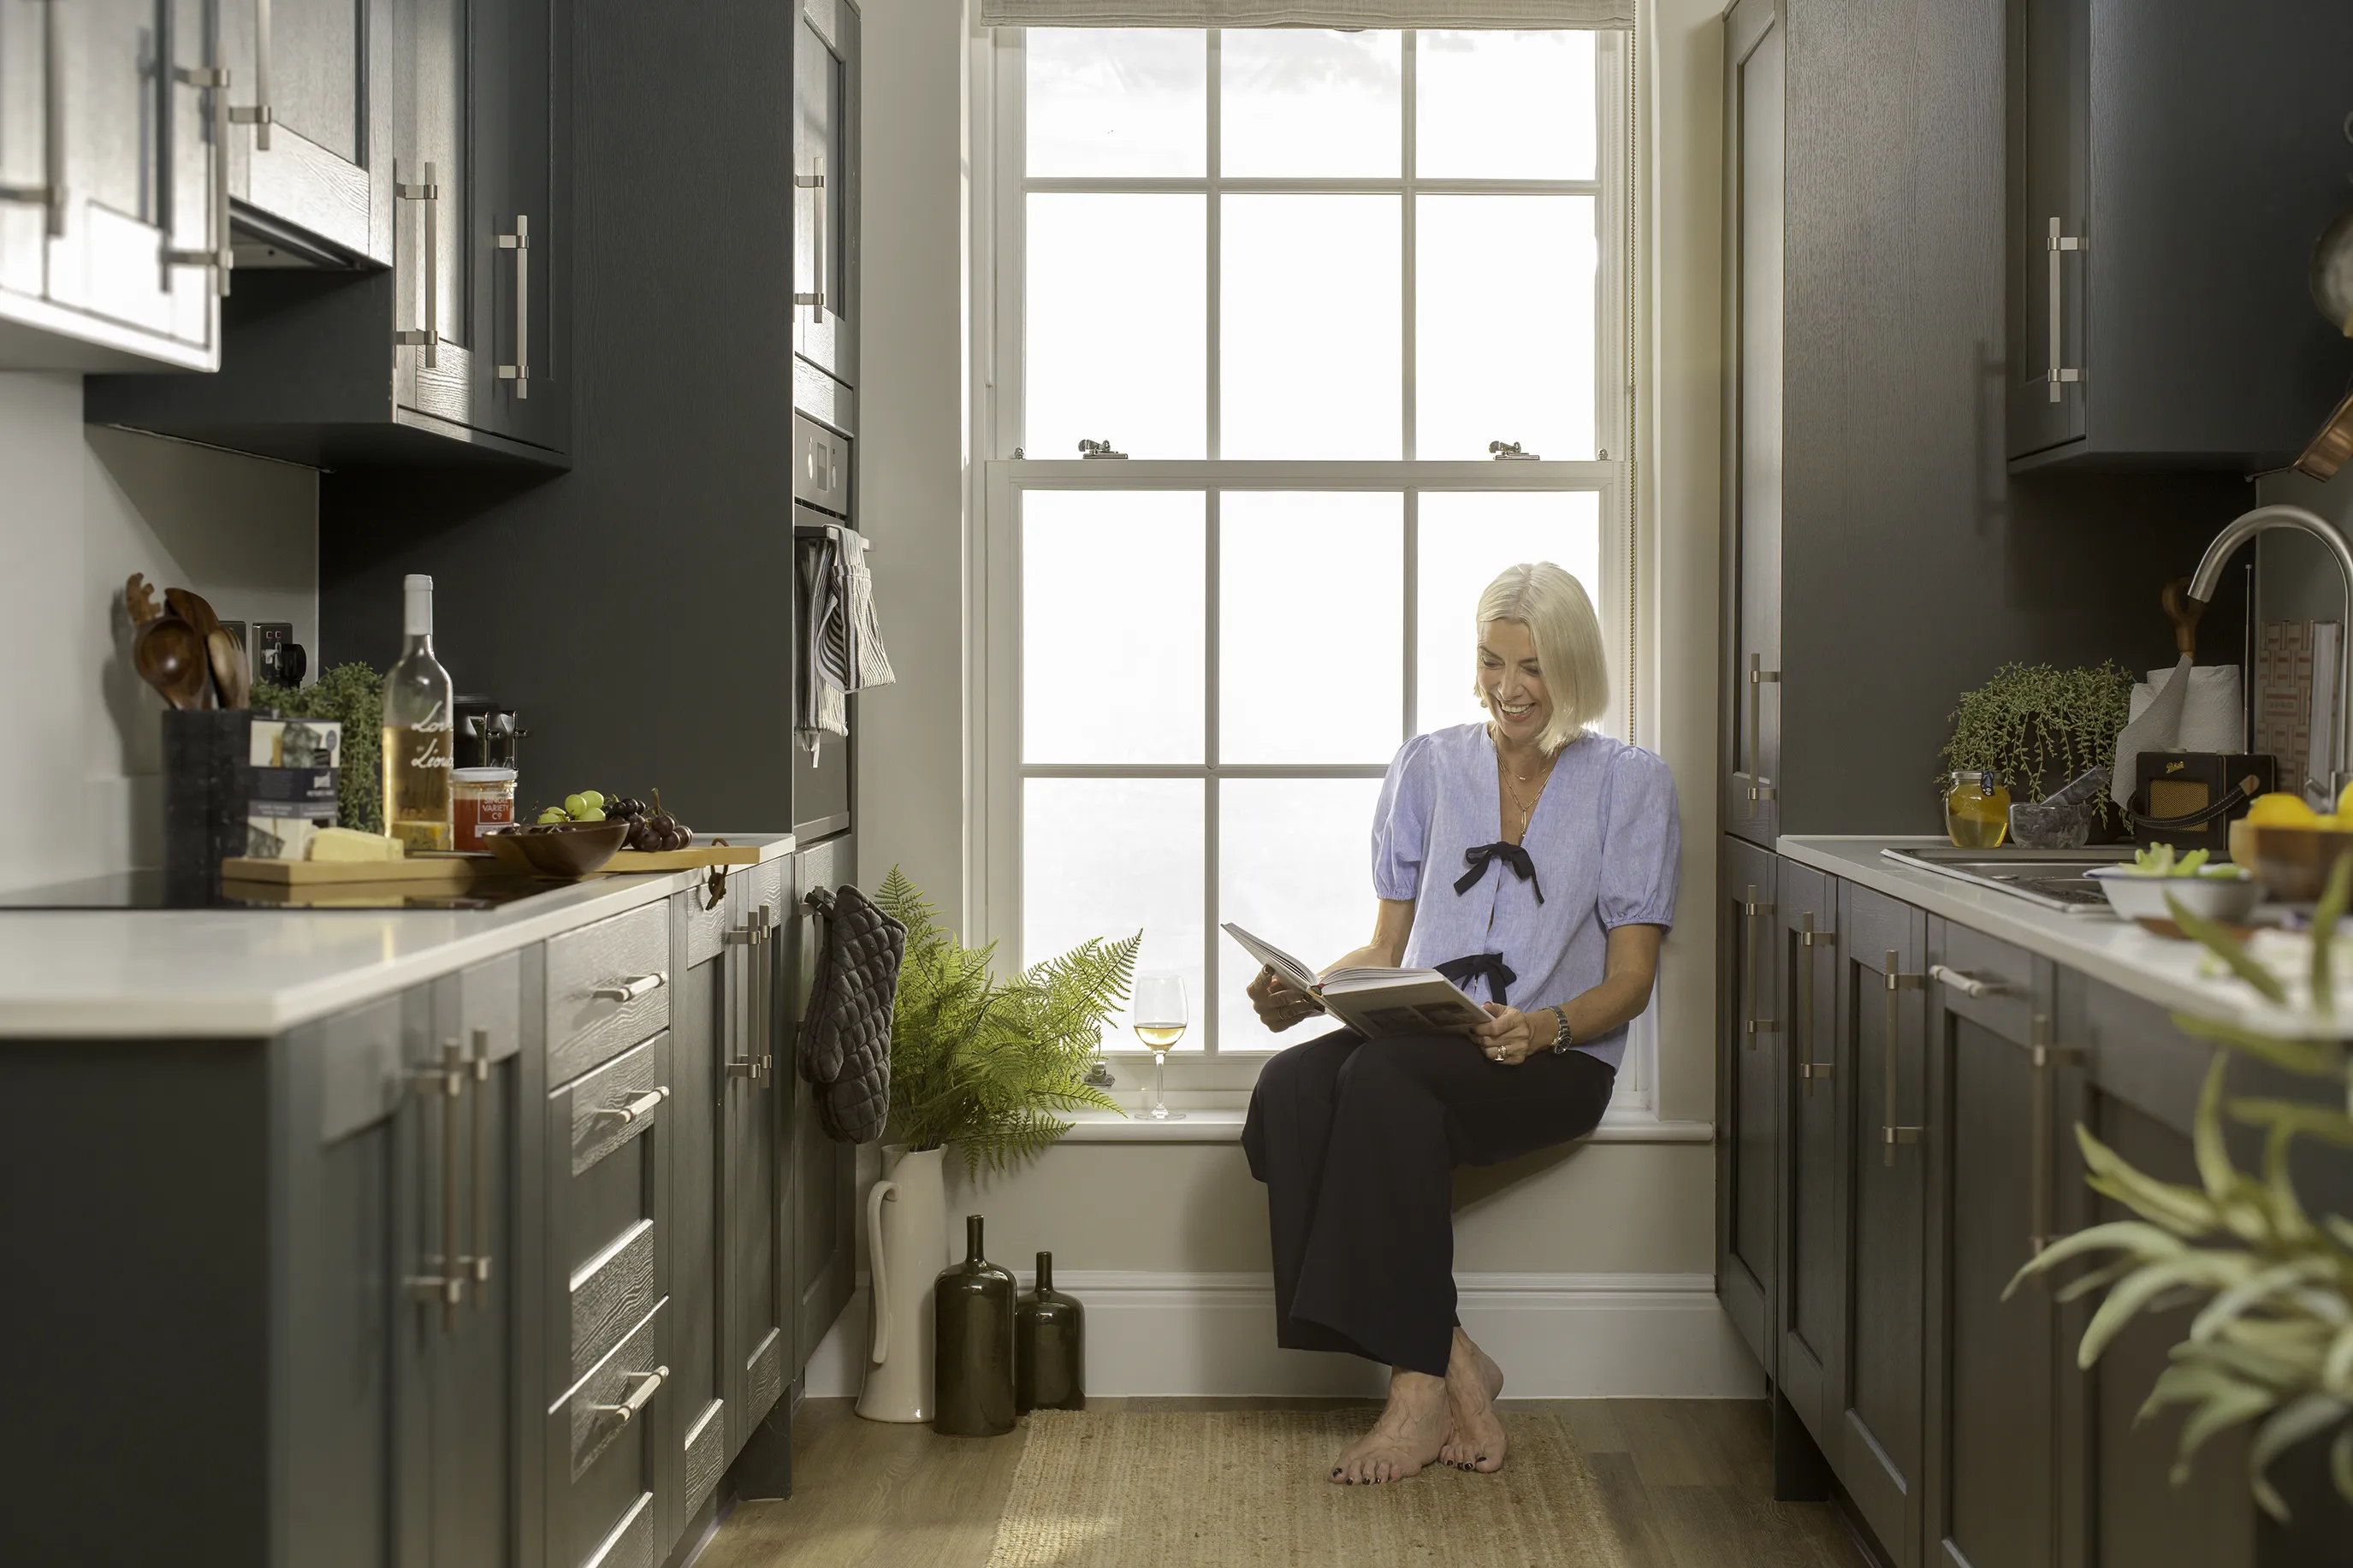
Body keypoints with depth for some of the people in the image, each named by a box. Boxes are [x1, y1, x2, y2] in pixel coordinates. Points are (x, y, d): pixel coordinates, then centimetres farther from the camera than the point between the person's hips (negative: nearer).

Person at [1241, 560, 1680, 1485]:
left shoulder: (1630, 784, 6)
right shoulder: (1430, 767, 16)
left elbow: (1630, 980, 1)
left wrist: (1544, 1026, -20)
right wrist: (1307, 993, -4)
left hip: (1554, 1062, -4)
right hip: (1422, 1043, 4)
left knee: (1382, 1079, -35)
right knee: (1289, 1087, -30)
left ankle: (1421, 1377, -26)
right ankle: (1452, 1367, -26)